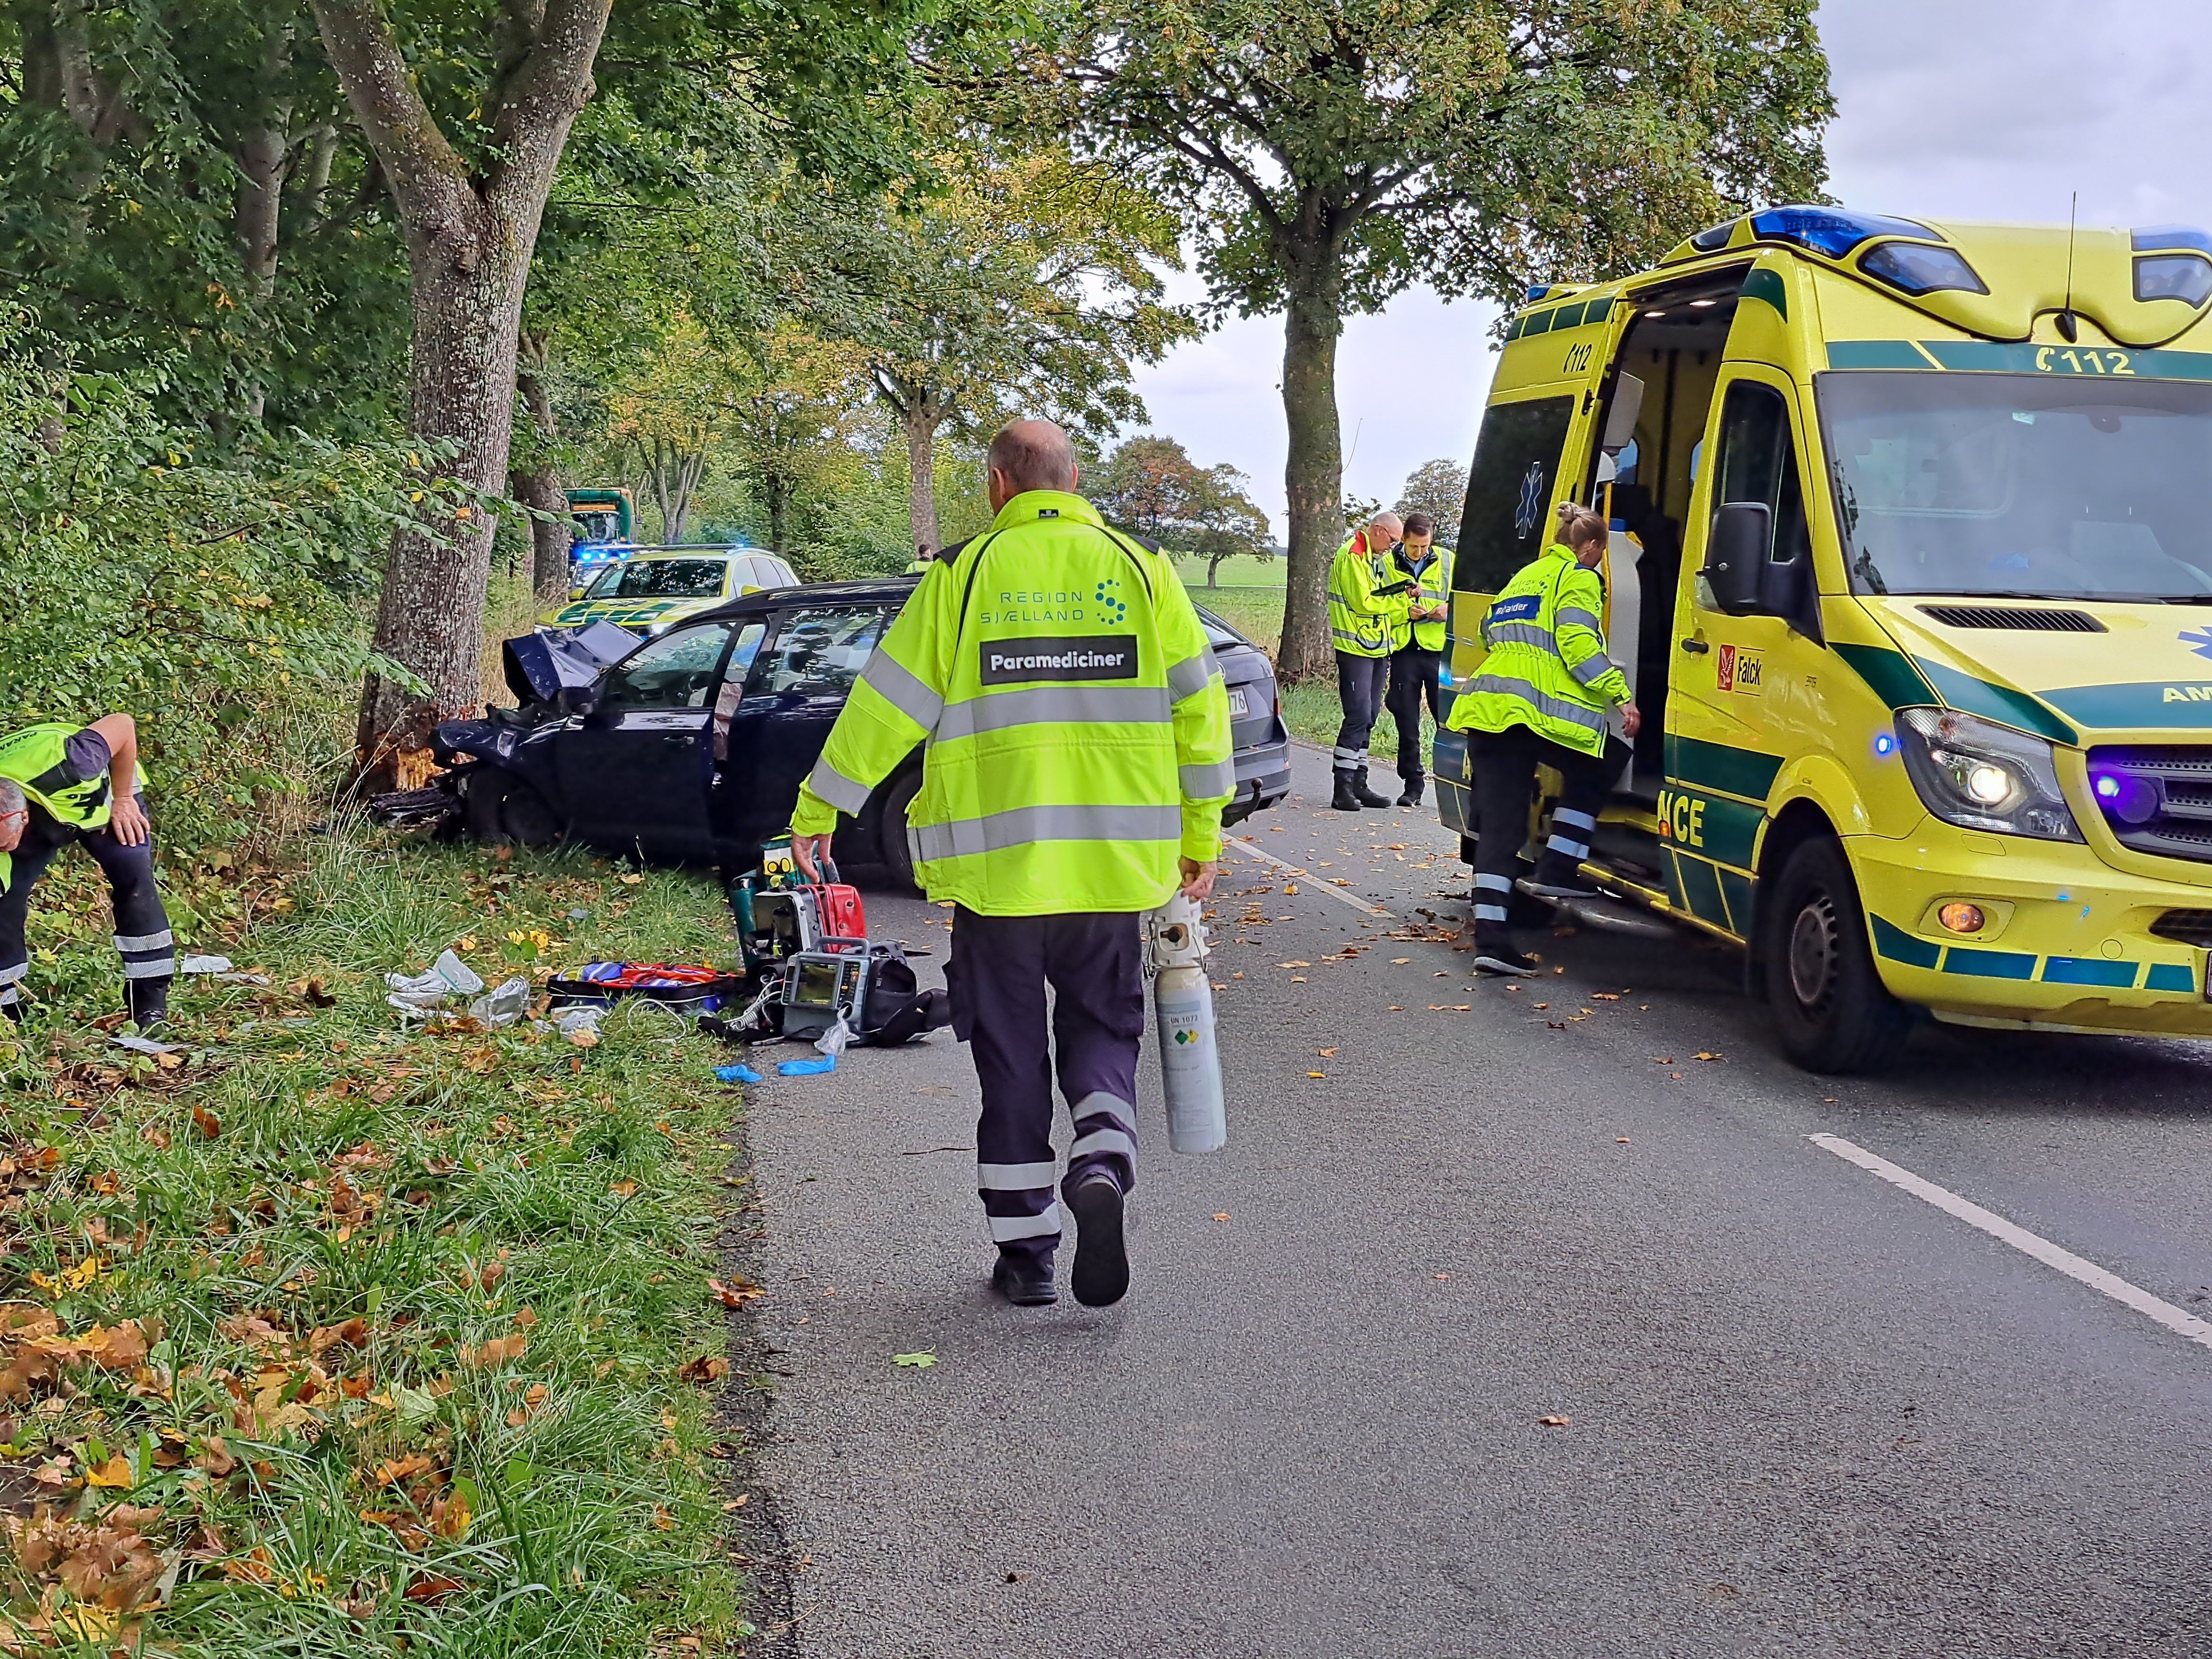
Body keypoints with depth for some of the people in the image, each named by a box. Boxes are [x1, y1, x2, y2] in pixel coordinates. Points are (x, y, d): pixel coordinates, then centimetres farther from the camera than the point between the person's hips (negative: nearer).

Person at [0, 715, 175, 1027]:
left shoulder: (60, 766, -47)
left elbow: (123, 725, -30)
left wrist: (123, 800, -22)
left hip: (104, 797, -2)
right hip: (42, 819, 2)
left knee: (133, 877, -22)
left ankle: (151, 1008, -15)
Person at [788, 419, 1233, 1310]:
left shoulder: (966, 576, -2)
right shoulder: (1140, 570, 3)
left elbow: (887, 704, -1)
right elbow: (1199, 707, 4)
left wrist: (817, 810, 10)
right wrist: (1200, 836, 13)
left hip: (997, 864, -1)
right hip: (1114, 863, 1)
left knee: (1011, 1052, 10)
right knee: (1101, 1026, 15)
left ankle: (1026, 1251, 13)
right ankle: (1103, 1164, -13)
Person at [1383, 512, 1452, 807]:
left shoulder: (1447, 561, 6)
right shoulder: (1388, 563, 4)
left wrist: (1449, 609, -11)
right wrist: (1405, 610, -12)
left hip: (1439, 649, 0)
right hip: (1404, 650, 0)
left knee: (1447, 716, -2)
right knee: (1407, 723, 4)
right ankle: (1412, 787, 13)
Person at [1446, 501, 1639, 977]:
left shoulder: (1525, 577, 29)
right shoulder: (1578, 578, 4)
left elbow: (1490, 633, 35)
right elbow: (1577, 644, -10)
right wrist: (1620, 694, -12)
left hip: (1485, 706, 7)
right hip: (1538, 709, -7)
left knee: (1499, 821, 3)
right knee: (1593, 771, 18)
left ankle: (1490, 933, -5)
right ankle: (1557, 871, 9)